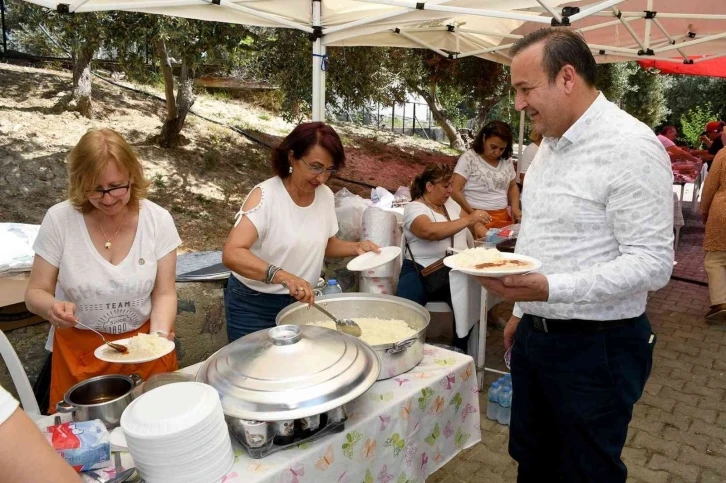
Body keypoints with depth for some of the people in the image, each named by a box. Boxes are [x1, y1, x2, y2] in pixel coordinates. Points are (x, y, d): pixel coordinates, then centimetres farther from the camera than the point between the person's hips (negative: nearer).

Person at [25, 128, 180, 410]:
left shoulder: (158, 220, -11)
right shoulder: (59, 220, -13)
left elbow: (164, 293, -7)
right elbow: (36, 293, -5)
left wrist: (159, 334, -25)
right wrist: (52, 308, -27)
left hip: (144, 345, 1)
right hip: (79, 350, 0)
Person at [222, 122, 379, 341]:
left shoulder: (326, 196, -4)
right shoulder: (265, 195, -21)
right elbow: (232, 254, -33)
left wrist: (356, 247, -6)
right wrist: (283, 276, -47)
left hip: (299, 302, 5)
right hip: (254, 305, -5)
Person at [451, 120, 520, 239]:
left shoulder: (507, 161, 9)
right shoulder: (469, 158, -6)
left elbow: (513, 186, 24)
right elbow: (455, 191, -10)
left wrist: (515, 207, 6)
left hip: (503, 218, 5)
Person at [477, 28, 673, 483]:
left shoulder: (631, 147, -18)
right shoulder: (552, 142, 9)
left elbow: (652, 264, -22)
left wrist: (548, 289, -32)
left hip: (595, 347, -8)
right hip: (535, 335, 8)